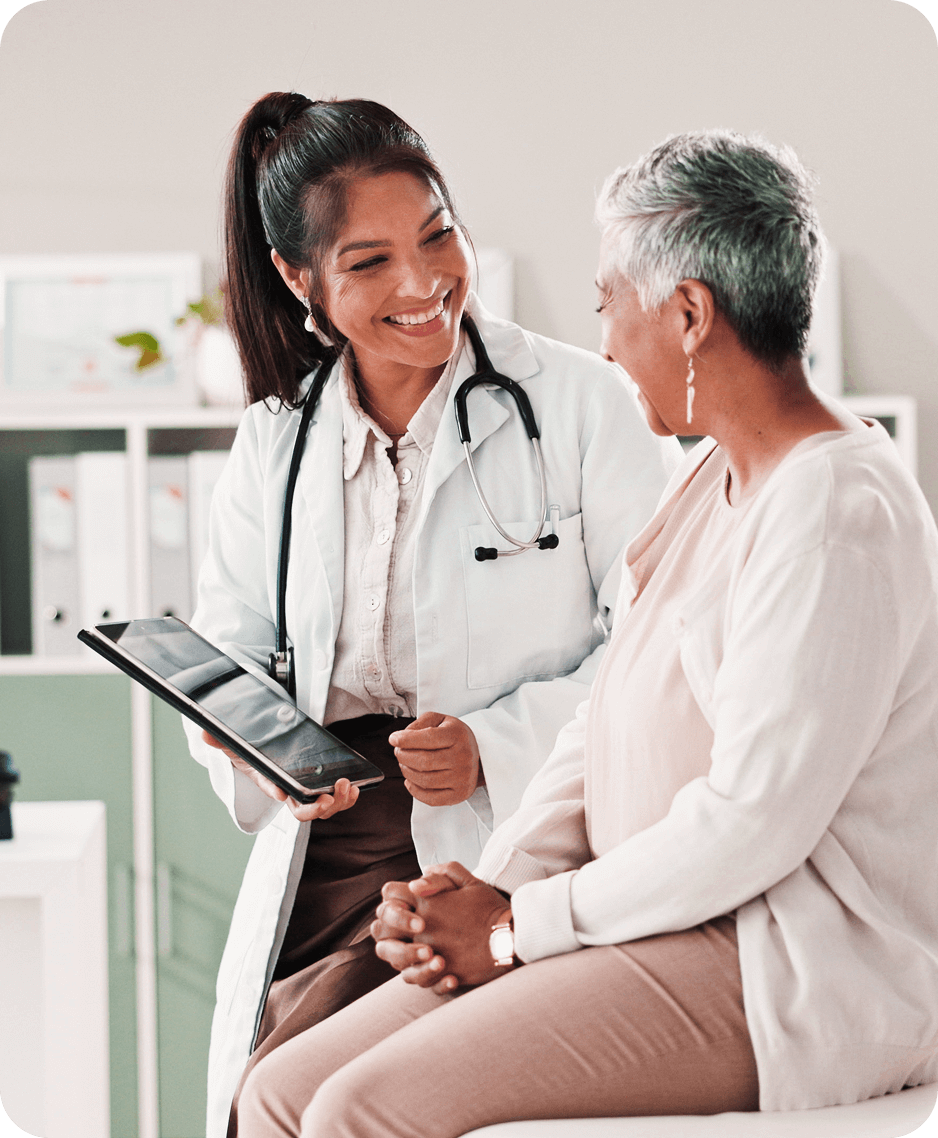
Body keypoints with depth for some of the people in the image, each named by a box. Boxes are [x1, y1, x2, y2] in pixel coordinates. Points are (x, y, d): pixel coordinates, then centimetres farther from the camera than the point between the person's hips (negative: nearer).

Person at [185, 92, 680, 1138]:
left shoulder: (583, 405, -3)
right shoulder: (273, 442, 12)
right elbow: (224, 651, 14)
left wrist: (494, 746, -16)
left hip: (502, 849, -4)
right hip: (319, 847, 5)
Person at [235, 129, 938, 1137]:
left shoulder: (836, 514, -17)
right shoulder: (711, 481, 16)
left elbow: (751, 818, -22)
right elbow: (599, 726, 15)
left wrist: (518, 927, -13)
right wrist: (495, 886, -2)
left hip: (783, 979, -9)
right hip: (667, 933, 9)